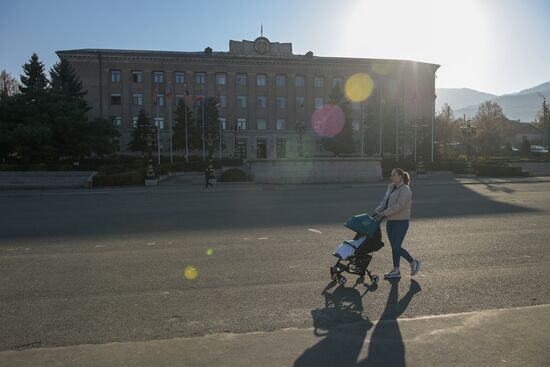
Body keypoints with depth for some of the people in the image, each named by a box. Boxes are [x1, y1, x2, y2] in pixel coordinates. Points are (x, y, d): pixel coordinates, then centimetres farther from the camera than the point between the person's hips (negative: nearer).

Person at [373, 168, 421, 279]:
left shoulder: (405, 190, -14)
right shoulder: (391, 187, 12)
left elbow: (398, 206, -24)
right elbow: (384, 202, 10)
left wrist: (383, 214, -26)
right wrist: (377, 211, -6)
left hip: (401, 221, -8)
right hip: (391, 221, 8)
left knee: (396, 247, -6)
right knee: (394, 247, 10)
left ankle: (414, 262, 16)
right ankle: (396, 271, 19)